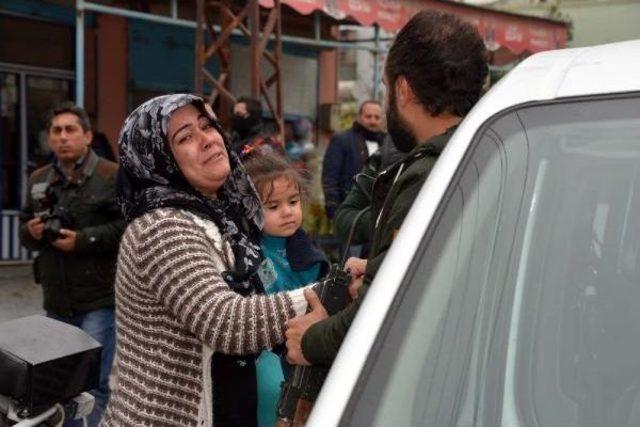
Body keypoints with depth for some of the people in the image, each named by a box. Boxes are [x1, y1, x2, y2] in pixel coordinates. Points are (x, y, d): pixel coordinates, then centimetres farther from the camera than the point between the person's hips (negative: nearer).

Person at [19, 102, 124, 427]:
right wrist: (31, 231, -4)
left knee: (96, 383, -4)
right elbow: (24, 228, 19)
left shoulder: (112, 175, -7)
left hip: (99, 299, -6)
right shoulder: (38, 180, 13)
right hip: (56, 299, 7)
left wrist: (82, 240, -20)